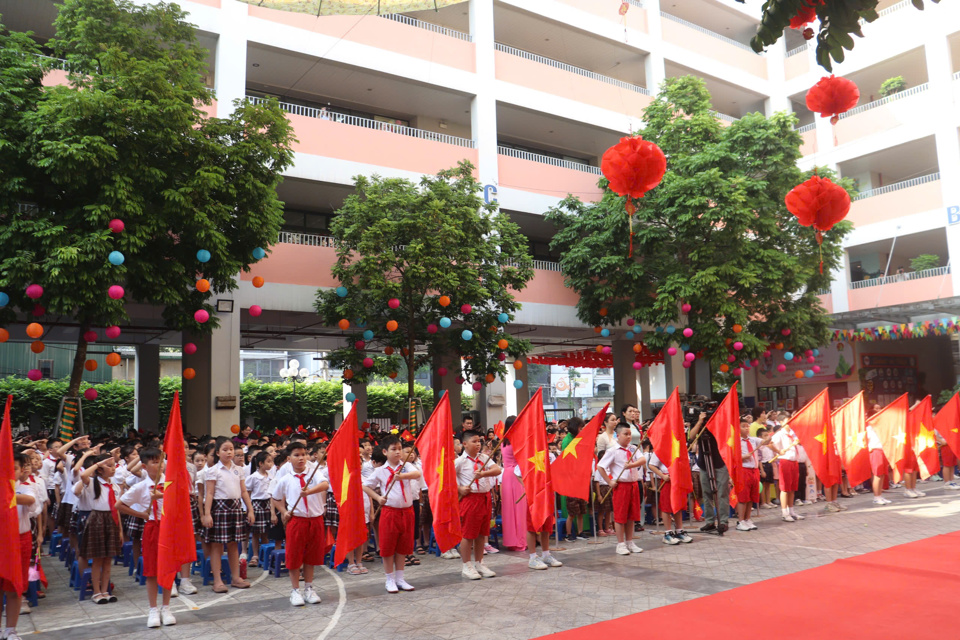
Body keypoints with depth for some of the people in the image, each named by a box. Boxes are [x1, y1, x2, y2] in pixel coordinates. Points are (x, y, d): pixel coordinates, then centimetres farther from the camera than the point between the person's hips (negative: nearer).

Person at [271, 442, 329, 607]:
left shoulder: (315, 474, -3)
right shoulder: (285, 480, 2)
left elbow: (325, 484, -24)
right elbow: (275, 498, 17)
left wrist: (310, 491, -40)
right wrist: (284, 511, 3)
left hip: (316, 520, 0)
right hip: (296, 520, 0)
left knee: (311, 556, 10)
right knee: (294, 556, 4)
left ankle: (308, 589, 25)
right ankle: (295, 590, 19)